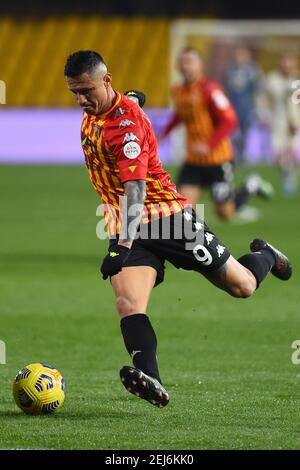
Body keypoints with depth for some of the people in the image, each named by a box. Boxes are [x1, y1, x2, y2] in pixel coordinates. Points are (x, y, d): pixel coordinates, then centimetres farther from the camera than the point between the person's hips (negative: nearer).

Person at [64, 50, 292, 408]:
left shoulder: (126, 121, -22)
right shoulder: (91, 114, 5)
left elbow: (136, 188, -29)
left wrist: (122, 246, -37)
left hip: (166, 215, -6)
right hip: (126, 227, 6)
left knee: (242, 286, 6)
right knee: (128, 304, -21)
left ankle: (264, 257, 40)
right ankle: (150, 382, -38)